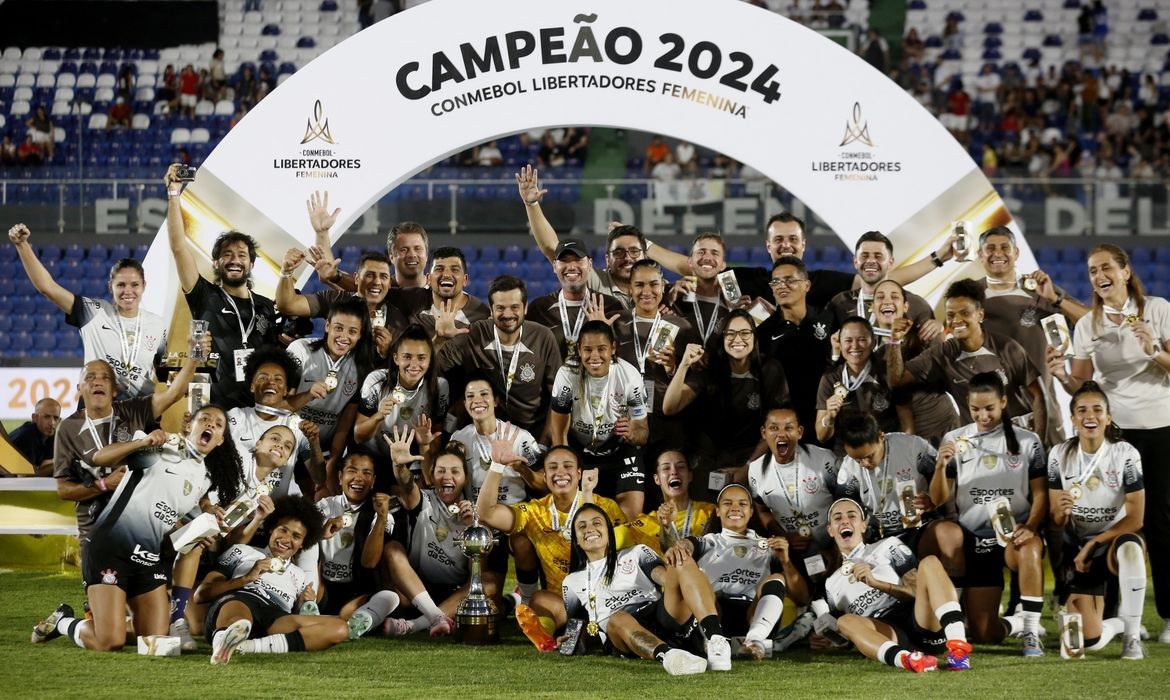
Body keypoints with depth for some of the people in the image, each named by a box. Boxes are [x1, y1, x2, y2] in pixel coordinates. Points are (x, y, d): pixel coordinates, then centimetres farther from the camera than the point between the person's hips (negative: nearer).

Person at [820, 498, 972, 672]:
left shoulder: (888, 548, 17)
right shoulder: (832, 584, 28)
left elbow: (919, 592, 4)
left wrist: (876, 583, -7)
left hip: (921, 621, -1)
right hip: (888, 637, 1)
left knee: (929, 563, -22)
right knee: (845, 621, -27)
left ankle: (959, 646, -46)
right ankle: (904, 658, -58)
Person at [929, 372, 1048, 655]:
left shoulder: (1027, 441, 2)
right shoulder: (954, 440, 4)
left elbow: (1040, 494, -1)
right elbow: (939, 500, 1)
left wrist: (1030, 527, -20)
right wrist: (941, 466, -18)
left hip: (1015, 535, -2)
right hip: (975, 540, 2)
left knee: (1030, 548, -41)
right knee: (985, 634, -5)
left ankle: (1031, 632, -27)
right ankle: (1019, 623, 31)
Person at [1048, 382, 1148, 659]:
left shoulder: (1125, 454, -11)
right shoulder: (1060, 455, -5)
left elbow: (1135, 518, -12)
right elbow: (1055, 521, -3)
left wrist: (1093, 544, -17)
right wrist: (1062, 512, -26)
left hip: (1113, 543, -1)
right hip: (1077, 549, 1)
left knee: (1130, 548, -42)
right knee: (1088, 641, -17)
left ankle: (1132, 635, -22)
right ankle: (1116, 623, 24)